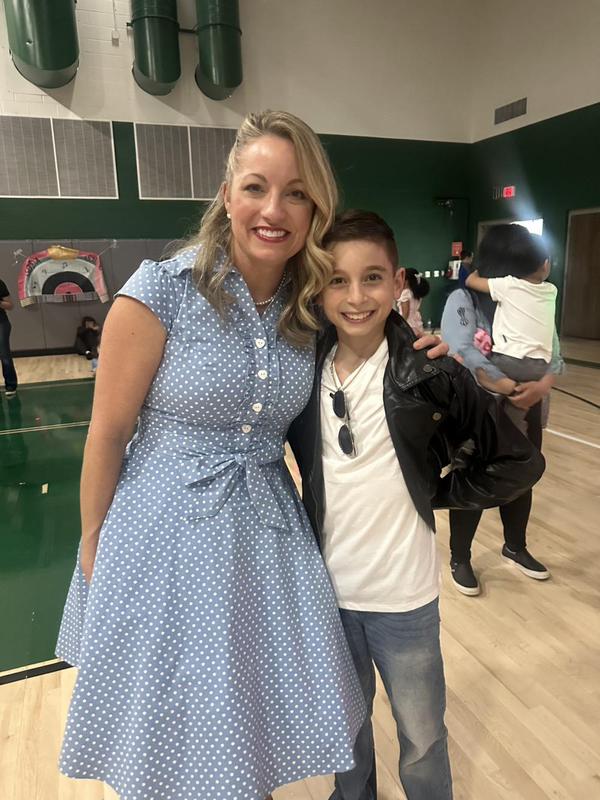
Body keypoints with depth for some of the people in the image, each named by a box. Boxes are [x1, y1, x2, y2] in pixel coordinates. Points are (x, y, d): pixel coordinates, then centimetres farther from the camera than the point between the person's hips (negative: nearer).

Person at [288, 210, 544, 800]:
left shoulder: (430, 373, -15)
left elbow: (519, 462, -8)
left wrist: (439, 492, -8)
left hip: (403, 595, -3)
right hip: (327, 588, 3)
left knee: (422, 739, 19)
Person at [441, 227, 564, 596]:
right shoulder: (463, 300, -13)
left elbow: (555, 356, -2)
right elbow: (464, 353, -25)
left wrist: (543, 385, -23)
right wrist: (512, 390, -28)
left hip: (525, 414, 5)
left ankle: (516, 547, 46)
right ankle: (460, 558, 31)